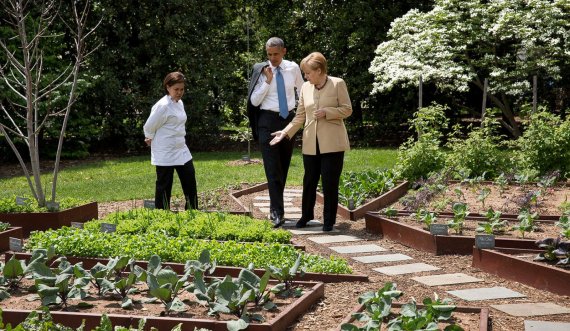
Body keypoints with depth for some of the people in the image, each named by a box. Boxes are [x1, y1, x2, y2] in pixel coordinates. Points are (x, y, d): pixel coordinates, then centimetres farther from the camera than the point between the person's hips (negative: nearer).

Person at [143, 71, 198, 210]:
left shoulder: (179, 103, 9)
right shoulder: (163, 106, -18)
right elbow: (149, 127, -12)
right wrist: (151, 139, 7)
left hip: (181, 150, 8)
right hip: (165, 154, -8)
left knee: (190, 183, 11)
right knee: (164, 186, 1)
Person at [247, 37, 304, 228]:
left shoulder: (293, 68, 1)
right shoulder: (261, 71, -6)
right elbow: (254, 101, -6)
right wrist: (267, 82, -15)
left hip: (289, 119, 3)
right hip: (268, 121, -3)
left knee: (284, 167, 11)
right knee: (273, 169, -11)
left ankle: (275, 207, 23)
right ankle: (277, 213, -14)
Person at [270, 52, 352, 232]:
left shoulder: (338, 84, -3)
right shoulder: (305, 87, 9)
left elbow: (347, 109, -2)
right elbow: (300, 116, 11)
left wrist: (326, 112, -15)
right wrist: (286, 132, 0)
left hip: (332, 143, -4)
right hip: (311, 144, 4)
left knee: (330, 183, -1)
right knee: (309, 181, 10)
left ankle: (329, 221, 11)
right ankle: (306, 216, 26)